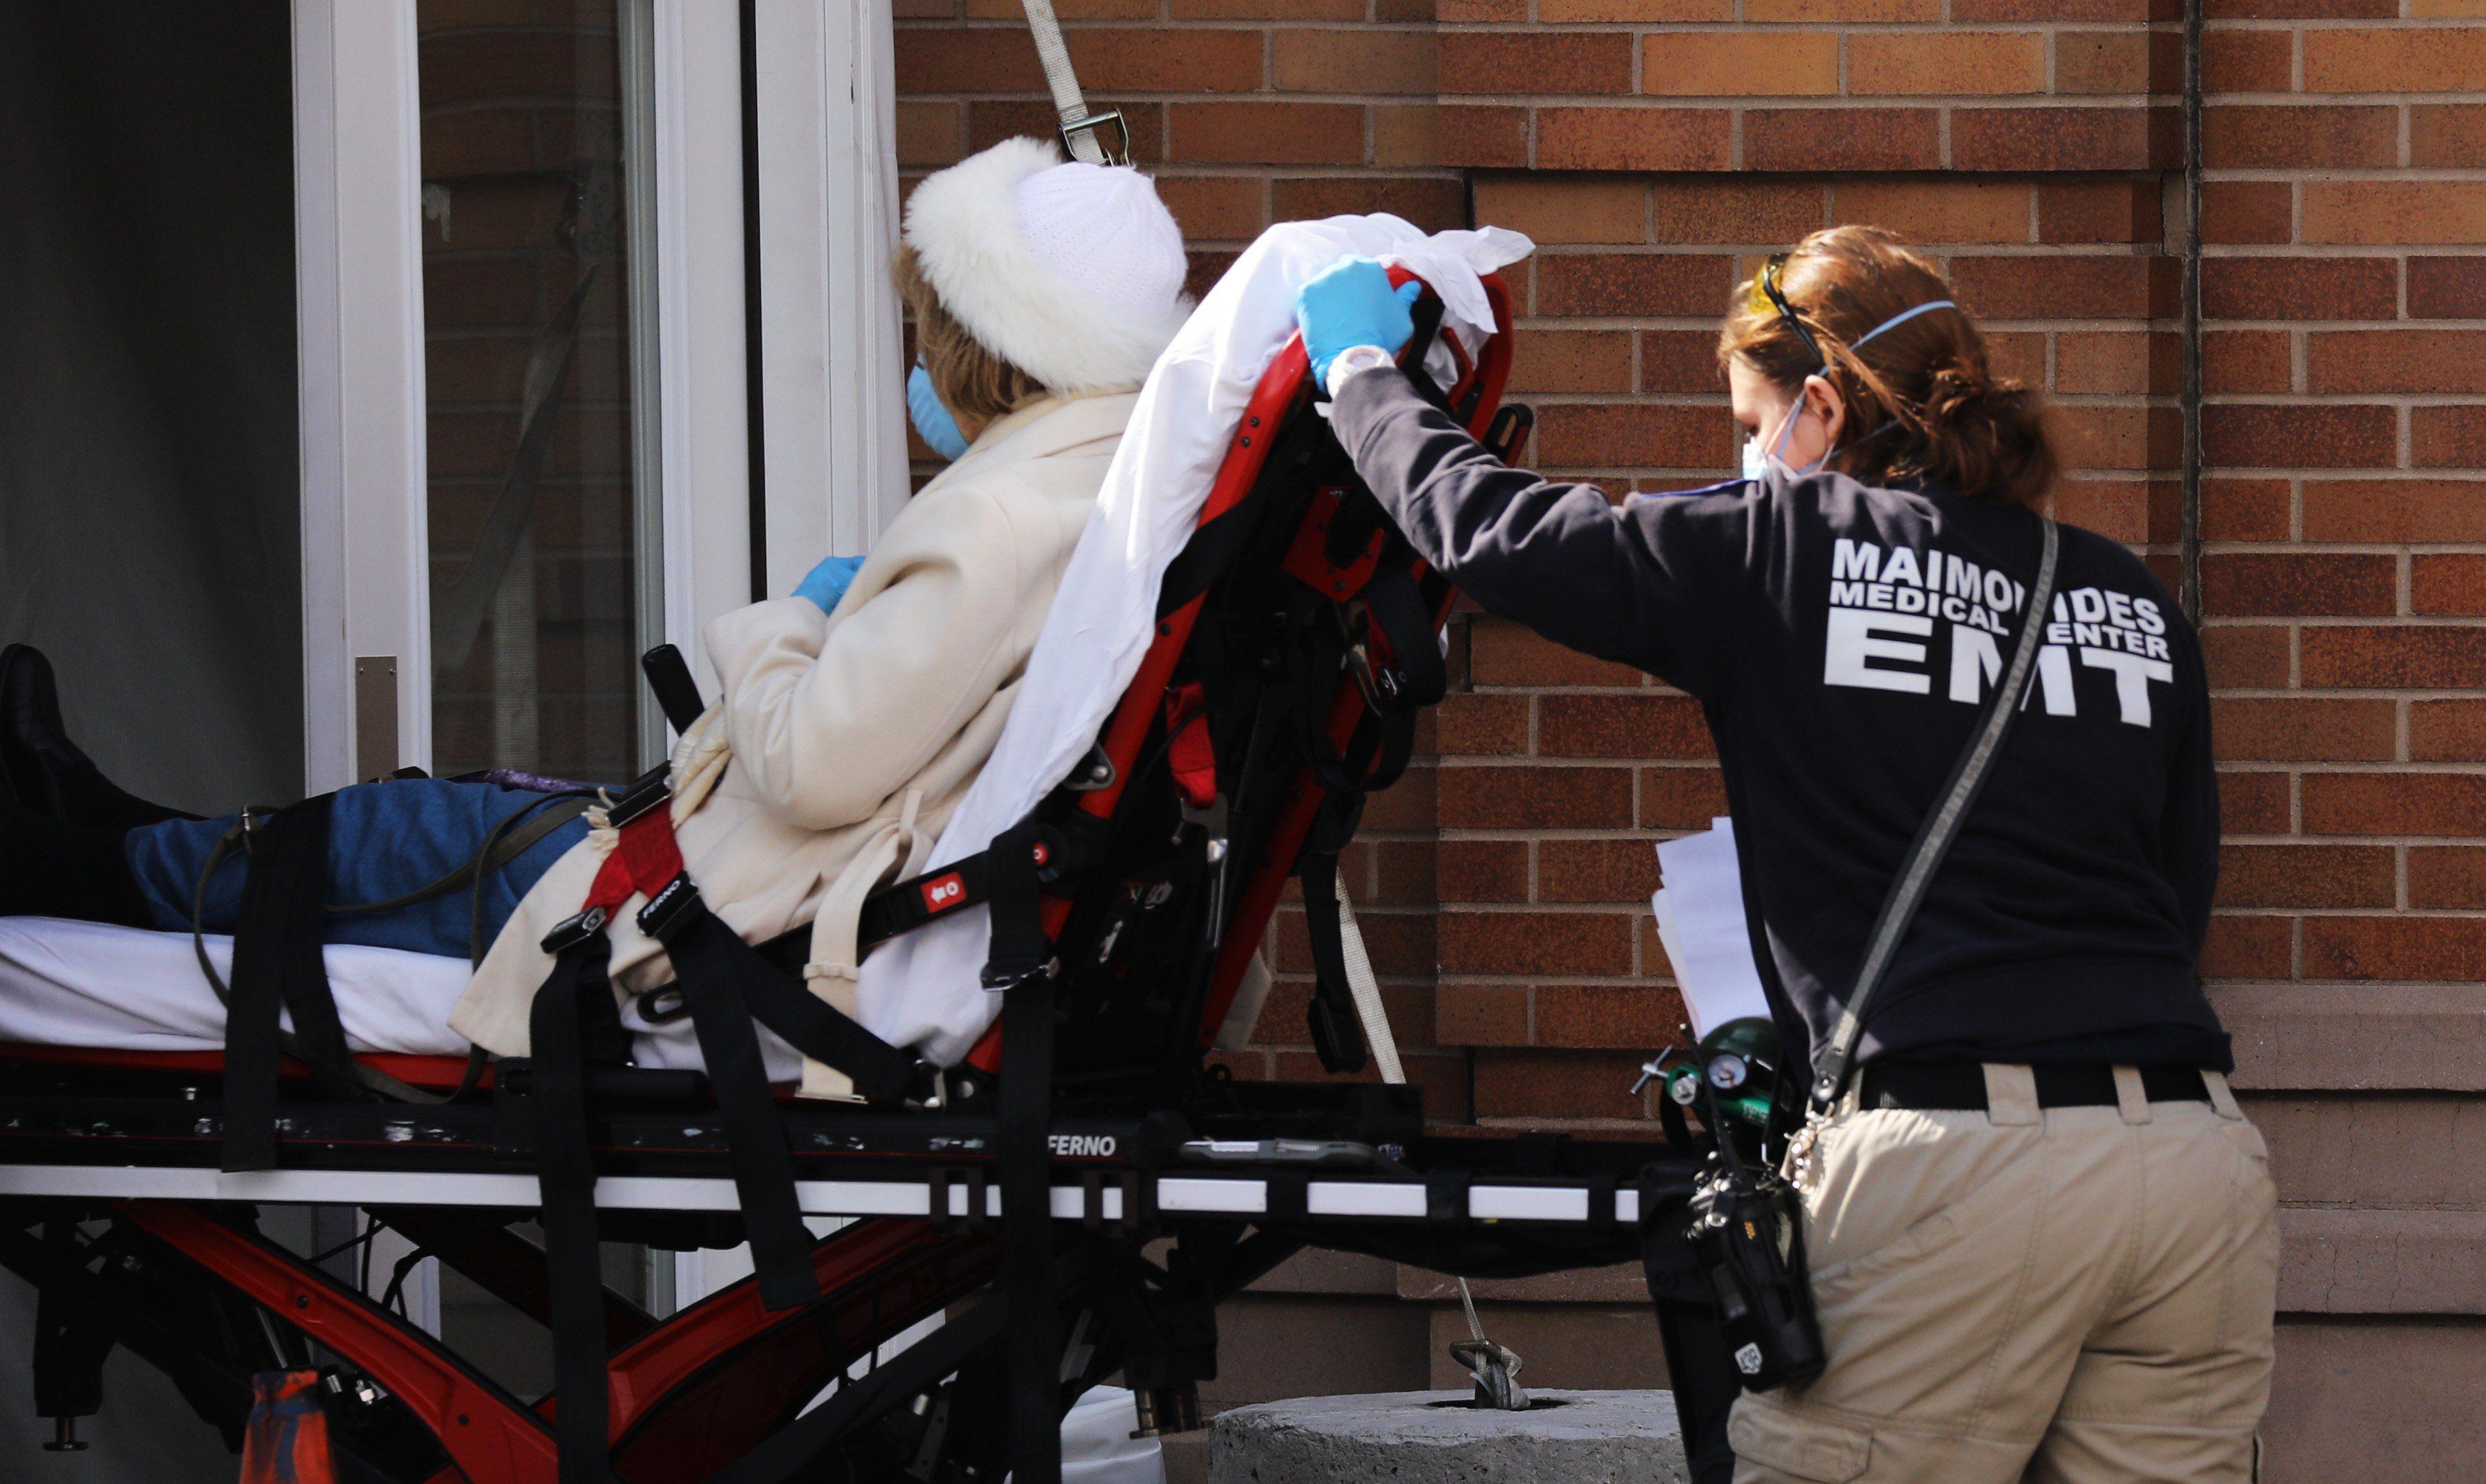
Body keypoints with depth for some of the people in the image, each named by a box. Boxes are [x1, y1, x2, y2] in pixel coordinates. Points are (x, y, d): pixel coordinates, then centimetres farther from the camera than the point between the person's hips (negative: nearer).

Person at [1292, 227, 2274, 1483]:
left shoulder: (1780, 552, 4)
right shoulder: (2132, 603, 17)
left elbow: (1487, 529, 12)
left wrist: (1362, 371, 31)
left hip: (1955, 1161, -5)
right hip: (2198, 1167, 5)